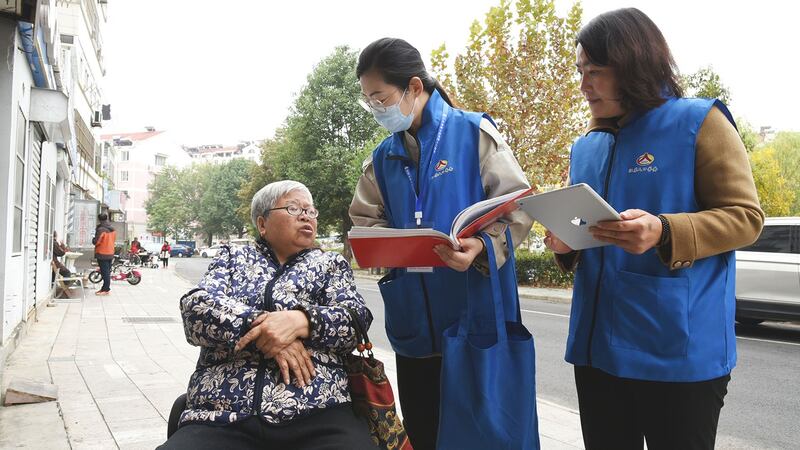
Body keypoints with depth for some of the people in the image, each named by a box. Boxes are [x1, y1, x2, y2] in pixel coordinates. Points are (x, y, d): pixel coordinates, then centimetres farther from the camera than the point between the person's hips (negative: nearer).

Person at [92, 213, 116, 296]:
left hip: (102, 254, -7)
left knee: (105, 272, -4)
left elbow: (96, 242, -17)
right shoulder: (113, 230, 6)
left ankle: (106, 289, -1)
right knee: (108, 272, 12)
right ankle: (105, 288, 18)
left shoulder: (101, 229, -18)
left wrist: (93, 239, 3)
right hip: (111, 253, 7)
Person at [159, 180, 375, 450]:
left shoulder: (332, 264, 19)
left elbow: (357, 320, 3)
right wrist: (264, 331, -12)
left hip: (316, 411, 0)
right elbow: (196, 308, 2)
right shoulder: (233, 256, 19)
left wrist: (301, 321, -16)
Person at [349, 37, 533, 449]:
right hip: (413, 321, 5)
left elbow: (517, 207, -8)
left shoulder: (474, 133, -4)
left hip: (476, 316, -4)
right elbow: (366, 221, 14)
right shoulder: (382, 158, 11)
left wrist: (481, 246, -26)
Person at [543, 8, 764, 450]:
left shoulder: (698, 121, -4)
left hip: (679, 350, -5)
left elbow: (745, 216, -7)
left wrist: (664, 234, -24)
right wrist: (566, 245, -1)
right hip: (597, 344, 6)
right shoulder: (586, 147, 13)